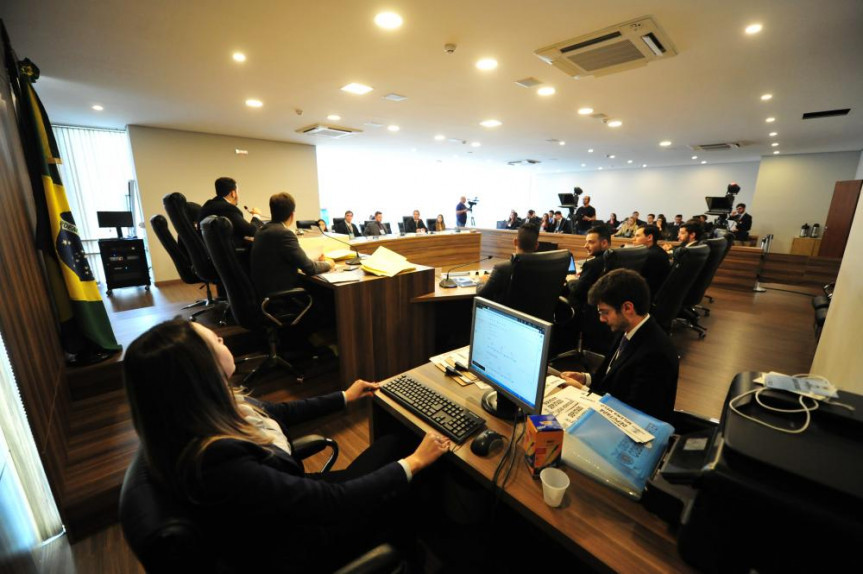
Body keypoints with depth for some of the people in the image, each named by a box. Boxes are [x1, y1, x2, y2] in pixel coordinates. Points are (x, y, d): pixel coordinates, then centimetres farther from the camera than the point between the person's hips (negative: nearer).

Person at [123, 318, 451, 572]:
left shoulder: (212, 410, -13)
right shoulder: (217, 462, -39)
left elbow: (278, 413, 5)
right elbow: (334, 501, -31)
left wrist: (344, 398, 14)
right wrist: (414, 462, -20)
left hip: (293, 501, 7)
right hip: (294, 547, -6)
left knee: (391, 446, 5)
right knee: (396, 449, 2)